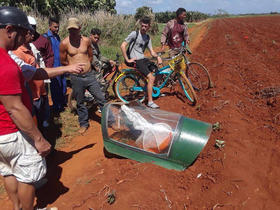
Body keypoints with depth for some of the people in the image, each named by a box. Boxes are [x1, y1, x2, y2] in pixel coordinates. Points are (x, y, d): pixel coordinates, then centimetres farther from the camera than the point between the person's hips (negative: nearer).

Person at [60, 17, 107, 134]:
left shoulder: (86, 40, 0)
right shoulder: (64, 43, -7)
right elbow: (63, 61, 4)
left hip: (89, 75, 2)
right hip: (76, 77, -1)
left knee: (101, 98, 3)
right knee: (80, 102, 11)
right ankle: (84, 124, 30)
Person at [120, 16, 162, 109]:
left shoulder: (147, 38, 12)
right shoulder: (134, 34, -8)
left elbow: (152, 51, 9)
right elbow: (123, 46, -13)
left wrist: (157, 56, -13)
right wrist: (127, 60, -14)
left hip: (143, 59, 7)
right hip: (136, 60, -7)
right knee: (151, 78, -19)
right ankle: (150, 102, -13)